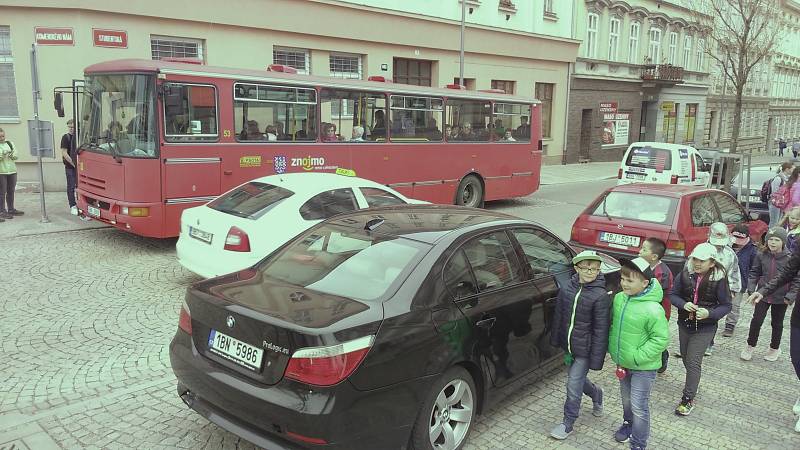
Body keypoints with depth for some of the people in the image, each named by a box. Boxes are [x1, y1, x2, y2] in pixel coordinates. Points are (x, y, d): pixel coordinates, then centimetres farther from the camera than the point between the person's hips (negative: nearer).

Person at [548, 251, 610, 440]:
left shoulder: (601, 296, -17)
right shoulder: (566, 289, -3)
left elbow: (601, 330, -15)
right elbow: (558, 317, 8)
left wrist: (596, 359, -14)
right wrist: (555, 341, 11)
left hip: (584, 350, -5)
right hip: (568, 346, 5)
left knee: (573, 386, 0)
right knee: (577, 380, 22)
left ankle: (568, 424, 20)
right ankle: (597, 394, 53)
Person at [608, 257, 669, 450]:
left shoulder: (652, 309, -26)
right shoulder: (619, 298, -5)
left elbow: (661, 338, -21)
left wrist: (637, 357, -21)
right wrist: (614, 349, 5)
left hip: (643, 367, -6)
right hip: (623, 362, 7)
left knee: (639, 406, 3)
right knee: (626, 398, 25)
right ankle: (628, 423, 50)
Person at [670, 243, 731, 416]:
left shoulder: (719, 279, -15)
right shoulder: (685, 274, -9)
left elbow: (726, 305, -7)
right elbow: (673, 295, -1)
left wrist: (709, 313, -24)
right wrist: (684, 305, -21)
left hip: (705, 328, -4)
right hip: (684, 324, 4)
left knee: (693, 362, -5)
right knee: (686, 358, 19)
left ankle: (688, 399, 5)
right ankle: (693, 383, 45)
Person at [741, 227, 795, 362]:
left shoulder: (789, 258, -13)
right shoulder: (762, 255, -5)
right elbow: (754, 273, 4)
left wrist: (790, 296, -15)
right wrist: (751, 290, -4)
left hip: (781, 298, -1)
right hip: (763, 295, 1)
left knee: (777, 324, 15)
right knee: (756, 320, -1)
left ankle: (774, 348, 35)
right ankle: (750, 346, 18)